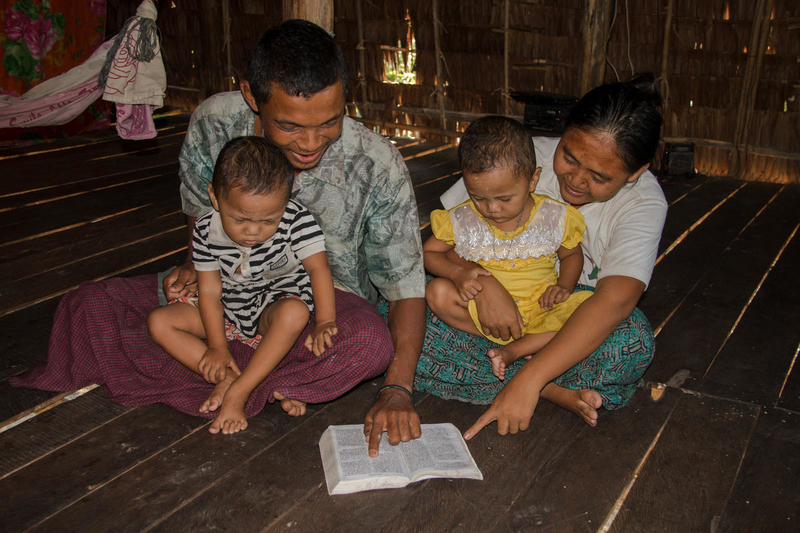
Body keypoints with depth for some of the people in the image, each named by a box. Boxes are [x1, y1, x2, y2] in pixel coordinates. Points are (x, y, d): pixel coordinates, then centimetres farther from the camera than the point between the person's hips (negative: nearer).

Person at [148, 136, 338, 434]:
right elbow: (210, 291, -10)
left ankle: (237, 392, -30)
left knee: (295, 312, -38)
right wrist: (218, 347, -15)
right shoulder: (206, 231, -14)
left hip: (276, 304, -3)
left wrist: (324, 322, -29)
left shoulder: (296, 220, -20)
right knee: (159, 322, -12)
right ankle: (228, 379, -24)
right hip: (228, 311, 3)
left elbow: (318, 267, -20)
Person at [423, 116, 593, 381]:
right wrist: (457, 273, -16)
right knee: (437, 292, -25)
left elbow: (571, 254, 11)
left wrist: (564, 286, -9)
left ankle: (513, 351, -28)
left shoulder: (554, 218, -6)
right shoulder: (461, 221, -8)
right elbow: (429, 252, 3)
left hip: (539, 308, 0)